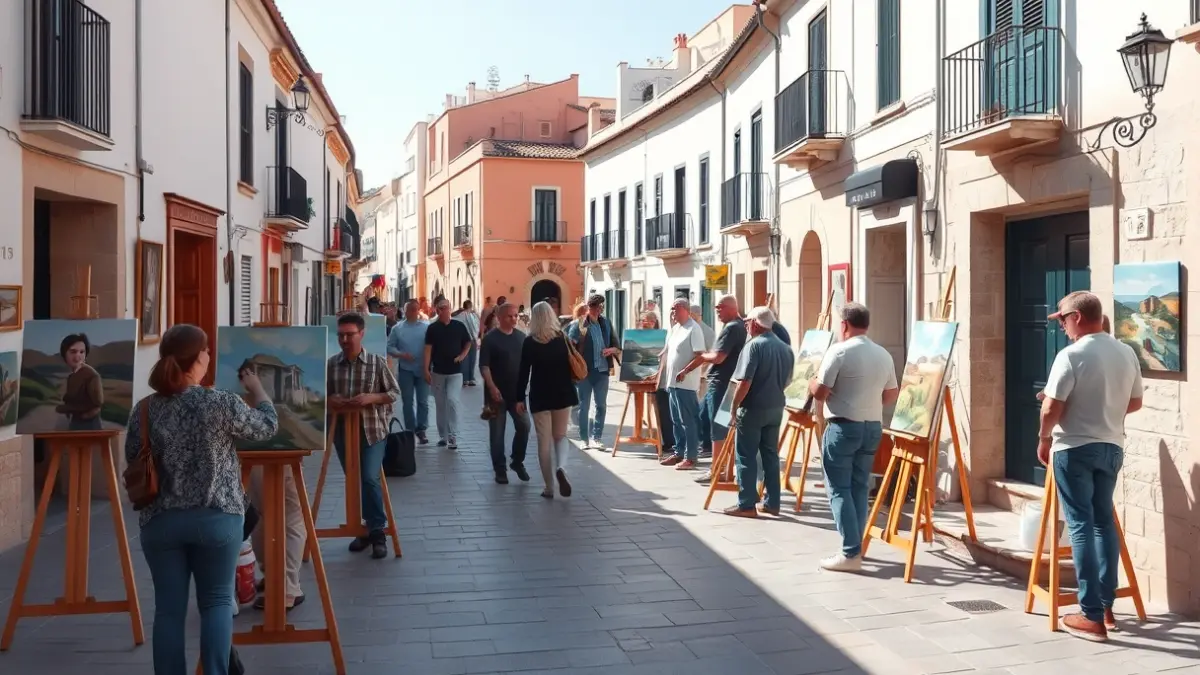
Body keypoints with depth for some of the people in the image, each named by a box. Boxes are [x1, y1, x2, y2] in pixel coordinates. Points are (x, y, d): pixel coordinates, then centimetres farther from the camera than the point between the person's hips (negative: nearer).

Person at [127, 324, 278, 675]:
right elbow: (267, 426, 3)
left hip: (160, 521, 3)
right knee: (217, 600, 10)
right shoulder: (220, 403, -13)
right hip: (217, 518, -3)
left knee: (169, 608, 9)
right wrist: (256, 387, 19)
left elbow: (132, 464, 10)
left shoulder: (144, 409, -1)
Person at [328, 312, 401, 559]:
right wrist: (330, 401, -13)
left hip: (373, 430, -3)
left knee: (370, 479, -11)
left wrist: (371, 397, -18)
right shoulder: (330, 364, 0)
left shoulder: (378, 362, -6)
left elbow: (395, 392, -1)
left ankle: (378, 532, 0)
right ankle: (366, 527, 25)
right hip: (343, 431, 4)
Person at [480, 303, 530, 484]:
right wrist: (492, 387, -22)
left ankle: (518, 462, 18)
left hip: (518, 392, 4)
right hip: (498, 392, -4)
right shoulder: (490, 338, -7)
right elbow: (484, 366, -12)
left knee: (524, 426, -1)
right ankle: (500, 469, 12)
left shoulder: (521, 337, 7)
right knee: (497, 432, 2)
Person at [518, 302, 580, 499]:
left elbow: (524, 372, -7)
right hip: (563, 394, 2)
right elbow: (573, 366, 4)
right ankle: (561, 468, -12)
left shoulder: (530, 342, -8)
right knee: (560, 435, 16)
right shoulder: (563, 338, -1)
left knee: (544, 441, 5)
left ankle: (549, 488, 7)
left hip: (540, 396, -2)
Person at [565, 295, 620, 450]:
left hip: (602, 370, 4)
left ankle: (597, 438, 16)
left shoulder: (606, 323, 8)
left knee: (601, 406, 6)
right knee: (584, 406, 5)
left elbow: (618, 347, 13)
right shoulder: (578, 324, -6)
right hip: (585, 370, -4)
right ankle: (584, 439, 14)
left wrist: (612, 349, -9)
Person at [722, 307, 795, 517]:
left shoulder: (754, 345, -15)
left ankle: (746, 505, 2)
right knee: (771, 455, 13)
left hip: (753, 409, -7)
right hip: (776, 408, 7)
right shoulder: (785, 348, 9)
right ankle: (772, 503, 16)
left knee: (746, 457, 0)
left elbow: (744, 382, -20)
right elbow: (787, 380, 14)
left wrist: (734, 406, -10)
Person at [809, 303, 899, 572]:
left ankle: (851, 553, -5)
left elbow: (820, 393, -13)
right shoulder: (884, 355, 8)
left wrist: (812, 382, 8)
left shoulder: (839, 351, -11)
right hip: (873, 427, 7)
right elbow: (891, 395, 15)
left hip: (843, 427, -6)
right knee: (859, 488, 13)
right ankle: (855, 547, 16)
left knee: (839, 489, -1)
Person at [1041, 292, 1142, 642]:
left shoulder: (1071, 355, -16)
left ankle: (1092, 616, -2)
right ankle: (1106, 606, 22)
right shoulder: (1127, 353, 5)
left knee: (1081, 525, -3)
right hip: (1111, 447, 6)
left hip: (1074, 449, -6)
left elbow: (1051, 409, -17)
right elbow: (1135, 402, 15)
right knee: (1104, 521, 16)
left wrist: (1044, 439, 0)